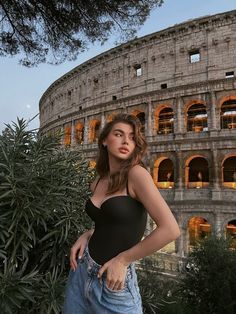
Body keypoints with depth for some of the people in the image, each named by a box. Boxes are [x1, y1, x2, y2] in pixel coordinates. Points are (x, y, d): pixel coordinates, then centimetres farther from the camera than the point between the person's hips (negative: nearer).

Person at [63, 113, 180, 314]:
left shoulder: (137, 174, -17)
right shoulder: (97, 182, 1)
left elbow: (170, 230, -23)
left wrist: (122, 260, -14)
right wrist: (86, 236, -3)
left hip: (115, 280, -5)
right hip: (82, 270, 6)